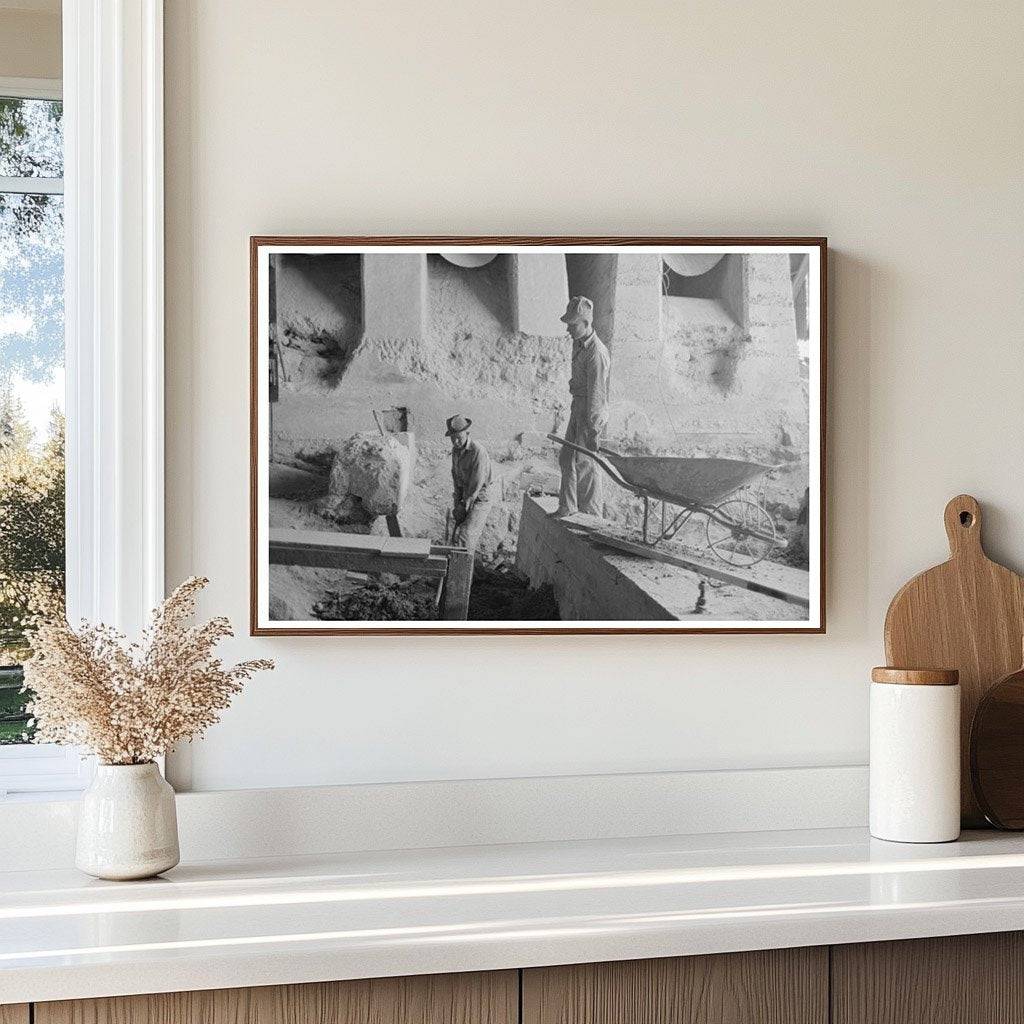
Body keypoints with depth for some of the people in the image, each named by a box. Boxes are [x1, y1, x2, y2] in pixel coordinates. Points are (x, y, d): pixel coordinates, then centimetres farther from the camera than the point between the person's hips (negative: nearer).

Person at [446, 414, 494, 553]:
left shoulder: (478, 451, -25)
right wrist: (457, 502, -2)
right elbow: (456, 476, 9)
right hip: (466, 497, 8)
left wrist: (464, 506, -17)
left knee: (463, 538, -19)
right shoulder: (456, 450, 1)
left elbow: (477, 483, -23)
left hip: (480, 499, -8)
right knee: (456, 538, 5)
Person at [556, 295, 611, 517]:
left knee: (585, 462, 0)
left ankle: (592, 513, 13)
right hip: (578, 406, 9)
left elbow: (596, 394, -24)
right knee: (567, 457, 12)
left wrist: (593, 431, -22)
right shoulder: (578, 343, 5)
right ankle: (567, 508, 22)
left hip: (592, 411, -9)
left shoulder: (596, 353, -25)